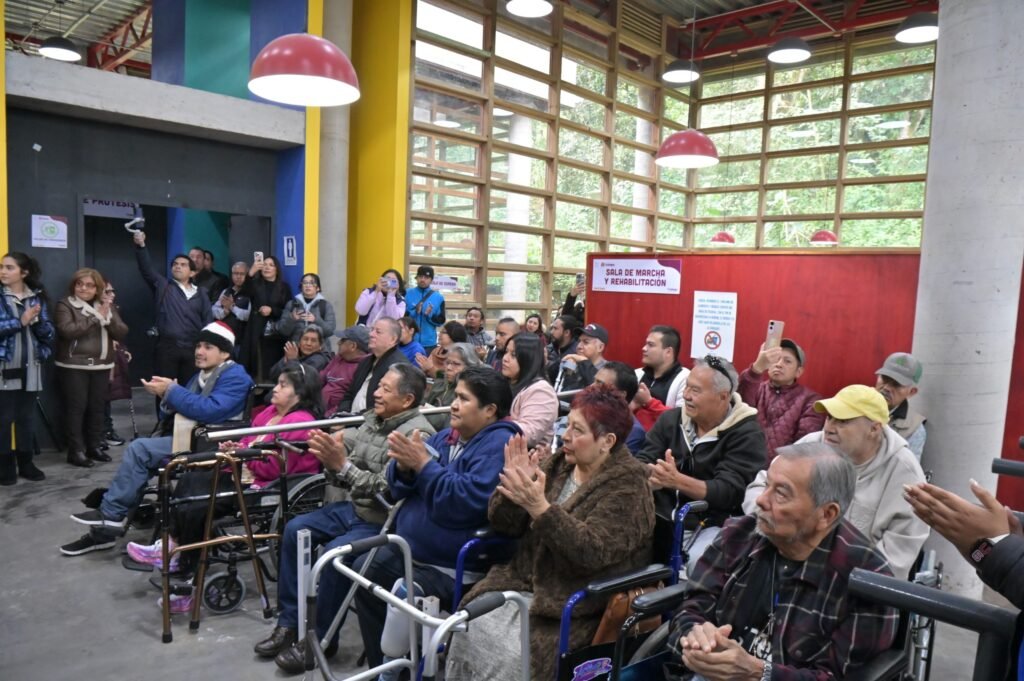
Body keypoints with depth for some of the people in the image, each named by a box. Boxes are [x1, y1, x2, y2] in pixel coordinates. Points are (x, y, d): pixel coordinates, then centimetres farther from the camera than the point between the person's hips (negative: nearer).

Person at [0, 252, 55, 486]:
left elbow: (50, 333, 4)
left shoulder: (37, 297, 7)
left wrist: (37, 320, -14)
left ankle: (25, 463, 20)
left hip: (30, 367, 3)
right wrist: (20, 321, -19)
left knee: (27, 418, 10)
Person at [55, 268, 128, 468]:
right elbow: (67, 330, -19)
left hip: (101, 365, 4)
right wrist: (96, 317, -18)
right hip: (74, 366, -4)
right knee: (77, 407, -4)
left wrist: (108, 318, -16)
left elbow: (122, 333, 2)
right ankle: (76, 451, 1)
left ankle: (94, 446, 19)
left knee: (97, 407, 9)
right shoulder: (65, 305, -2)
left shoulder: (107, 306, 11)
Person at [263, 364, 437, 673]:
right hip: (351, 506, 9)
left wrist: (343, 465, -28)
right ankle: (290, 622, 13)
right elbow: (344, 477, 12)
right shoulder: (373, 418, 6)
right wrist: (329, 457, -8)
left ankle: (322, 639, -3)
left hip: (382, 521, -9)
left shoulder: (417, 434, -21)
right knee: (295, 530, 2)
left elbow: (387, 491, -27)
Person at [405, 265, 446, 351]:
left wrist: (430, 315, -14)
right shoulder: (407, 294, 3)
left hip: (429, 343, 1)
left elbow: (441, 320, 4)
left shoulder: (438, 297, 6)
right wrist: (414, 312, -17)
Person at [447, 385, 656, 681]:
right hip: (524, 582, 6)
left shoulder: (627, 489, -11)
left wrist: (540, 507, -34)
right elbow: (505, 525, 4)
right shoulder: (558, 465, 5)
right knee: (469, 631, -13)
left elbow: (592, 551, -26)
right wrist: (512, 485, -16)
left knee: (511, 655, -23)